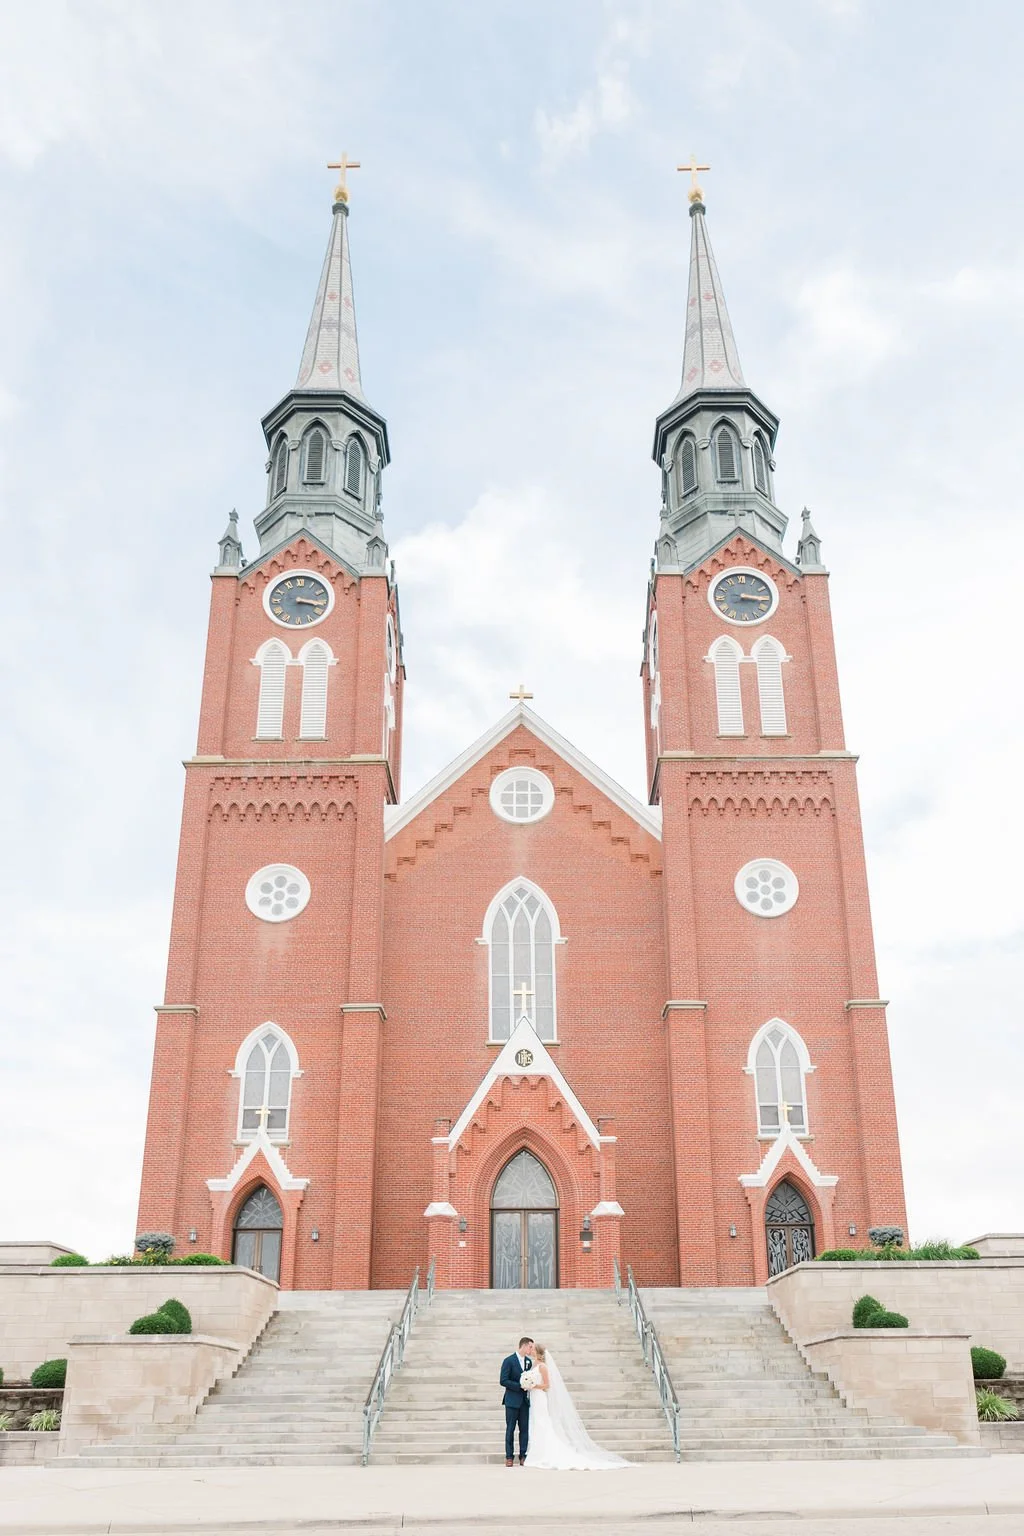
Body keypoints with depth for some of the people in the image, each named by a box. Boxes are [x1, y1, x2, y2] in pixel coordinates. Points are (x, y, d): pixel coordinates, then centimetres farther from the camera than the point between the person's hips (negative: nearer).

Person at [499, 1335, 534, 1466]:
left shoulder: (529, 1361, 10)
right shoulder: (509, 1361, -9)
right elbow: (503, 1381, -14)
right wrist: (520, 1386, -18)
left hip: (525, 1400, 5)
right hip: (512, 1400, -5)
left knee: (525, 1429, 3)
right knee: (510, 1429, 1)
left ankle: (523, 1456, 9)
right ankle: (509, 1457, 7)